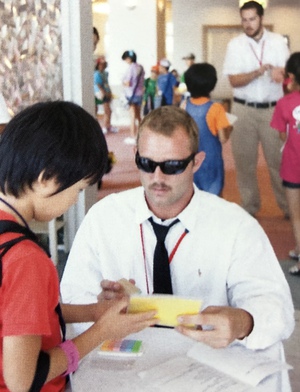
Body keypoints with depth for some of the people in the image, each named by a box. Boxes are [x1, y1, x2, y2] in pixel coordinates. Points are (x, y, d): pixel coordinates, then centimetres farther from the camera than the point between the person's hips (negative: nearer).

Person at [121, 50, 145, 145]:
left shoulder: (131, 68, -17)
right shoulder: (141, 67, 5)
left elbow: (127, 83, -20)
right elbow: (142, 82, 10)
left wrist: (124, 82, 0)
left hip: (131, 94, -7)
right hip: (140, 93, 7)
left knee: (133, 116, -1)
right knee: (138, 116, 16)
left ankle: (133, 137, 3)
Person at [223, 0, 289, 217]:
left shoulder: (278, 41, 2)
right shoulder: (235, 44, 0)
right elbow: (234, 81, -6)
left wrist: (278, 72, -28)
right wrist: (258, 72, -23)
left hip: (273, 108, 0)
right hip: (244, 109, 0)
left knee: (278, 159, 2)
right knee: (245, 160, 5)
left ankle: (289, 206, 14)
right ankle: (249, 206, 19)